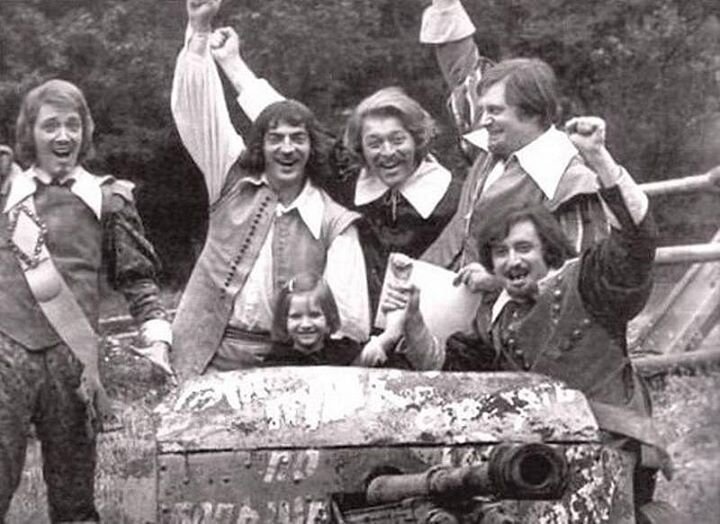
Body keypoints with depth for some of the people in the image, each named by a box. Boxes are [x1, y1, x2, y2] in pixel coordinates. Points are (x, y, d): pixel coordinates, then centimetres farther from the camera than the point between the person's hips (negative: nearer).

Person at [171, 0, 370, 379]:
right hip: (209, 357, 1)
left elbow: (347, 310, -4)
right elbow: (199, 111, 3)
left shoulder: (335, 223, 2)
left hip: (283, 364, -1)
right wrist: (199, 31, -5)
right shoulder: (234, 182, 8)